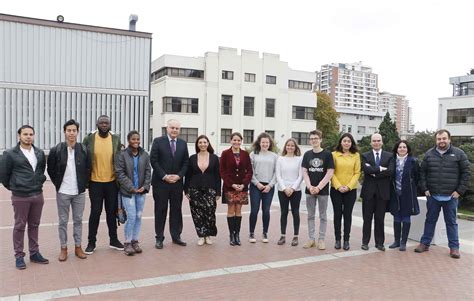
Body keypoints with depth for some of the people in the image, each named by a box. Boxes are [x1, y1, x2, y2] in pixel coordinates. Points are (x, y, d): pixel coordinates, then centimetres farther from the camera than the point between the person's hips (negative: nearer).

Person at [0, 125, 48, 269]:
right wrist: (13, 187, 5)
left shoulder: (40, 153, 6)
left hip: (38, 195, 4)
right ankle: (19, 256, 16)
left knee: (34, 225, 13)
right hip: (20, 197, -4)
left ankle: (34, 253, 23)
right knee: (19, 226, 5)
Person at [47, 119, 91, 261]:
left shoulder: (84, 150, -1)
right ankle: (63, 248, 19)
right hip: (63, 192, -1)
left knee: (78, 220, 10)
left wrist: (84, 184, 2)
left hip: (79, 192, 1)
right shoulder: (56, 150, -5)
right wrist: (58, 183, 2)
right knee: (63, 221, 8)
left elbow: (88, 169, 8)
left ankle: (78, 247, 21)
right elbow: (51, 169, 5)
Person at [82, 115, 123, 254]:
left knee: (112, 211, 11)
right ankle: (91, 242, 16)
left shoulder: (116, 139, 0)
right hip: (95, 182, -2)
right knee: (95, 212, 3)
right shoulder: (88, 139, -4)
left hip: (112, 182, 2)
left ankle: (113, 239, 24)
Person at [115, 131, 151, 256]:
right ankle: (127, 243, 8)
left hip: (141, 191, 4)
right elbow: (119, 173, -8)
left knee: (138, 216, 6)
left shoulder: (145, 155, 6)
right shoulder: (122, 155, -4)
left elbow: (148, 172, 8)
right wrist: (131, 188, -12)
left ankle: (135, 241, 19)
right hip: (128, 191, -4)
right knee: (131, 217, -7)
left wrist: (145, 186, -6)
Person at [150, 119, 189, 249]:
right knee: (160, 210, 4)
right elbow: (153, 160, -7)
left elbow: (186, 162, 8)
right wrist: (164, 176, -13)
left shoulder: (183, 143, 9)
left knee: (176, 210, 9)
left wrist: (179, 175, -6)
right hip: (161, 182, -3)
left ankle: (176, 236, 18)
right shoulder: (158, 141, -2)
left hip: (177, 182, 3)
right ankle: (159, 238, 12)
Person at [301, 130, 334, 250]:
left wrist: (319, 187, -13)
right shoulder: (307, 154, 6)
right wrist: (310, 186, -9)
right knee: (310, 215, 9)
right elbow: (304, 172, 5)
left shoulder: (327, 154, -3)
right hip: (309, 190, 3)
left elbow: (330, 173, -7)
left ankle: (321, 240, 14)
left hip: (323, 190, -3)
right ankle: (311, 239, 18)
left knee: (323, 216, 5)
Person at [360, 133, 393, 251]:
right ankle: (365, 242, 14)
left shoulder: (389, 156, 6)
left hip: (382, 191, 0)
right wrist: (380, 168, -14)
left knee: (380, 218, 7)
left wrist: (374, 173, -11)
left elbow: (390, 171, -10)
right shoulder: (365, 156, 5)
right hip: (368, 191, 0)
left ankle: (379, 242, 16)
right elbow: (366, 169, -14)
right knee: (367, 218, 5)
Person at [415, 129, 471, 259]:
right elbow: (422, 172, 8)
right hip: (432, 195, 2)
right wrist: (425, 189, 0)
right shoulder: (429, 154, 4)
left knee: (451, 222, 8)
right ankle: (425, 243, 21)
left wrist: (460, 191, -6)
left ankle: (454, 247, 17)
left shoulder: (459, 154, -2)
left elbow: (466, 173, -1)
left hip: (451, 196, -2)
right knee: (430, 220, 11)